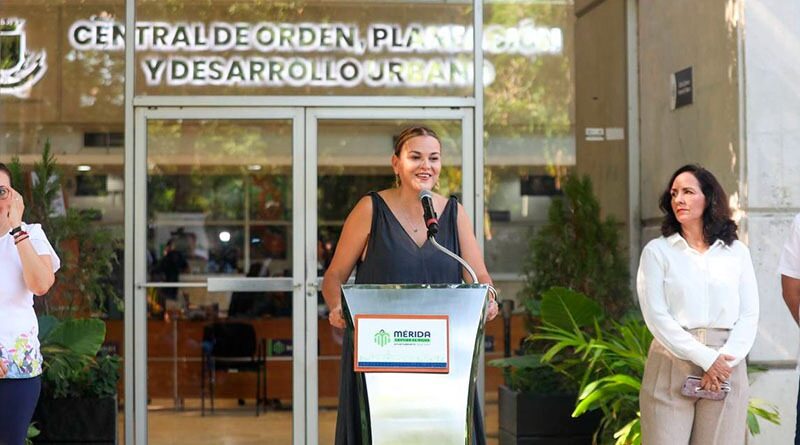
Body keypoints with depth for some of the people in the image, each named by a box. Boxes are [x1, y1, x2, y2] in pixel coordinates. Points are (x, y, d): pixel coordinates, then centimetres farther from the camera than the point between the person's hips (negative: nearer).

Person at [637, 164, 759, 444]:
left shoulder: (737, 252, 11)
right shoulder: (657, 251, 4)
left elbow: (749, 314, 5)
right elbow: (656, 316, -5)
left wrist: (726, 359, -11)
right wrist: (706, 358, -12)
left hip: (726, 366, 2)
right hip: (671, 367, -2)